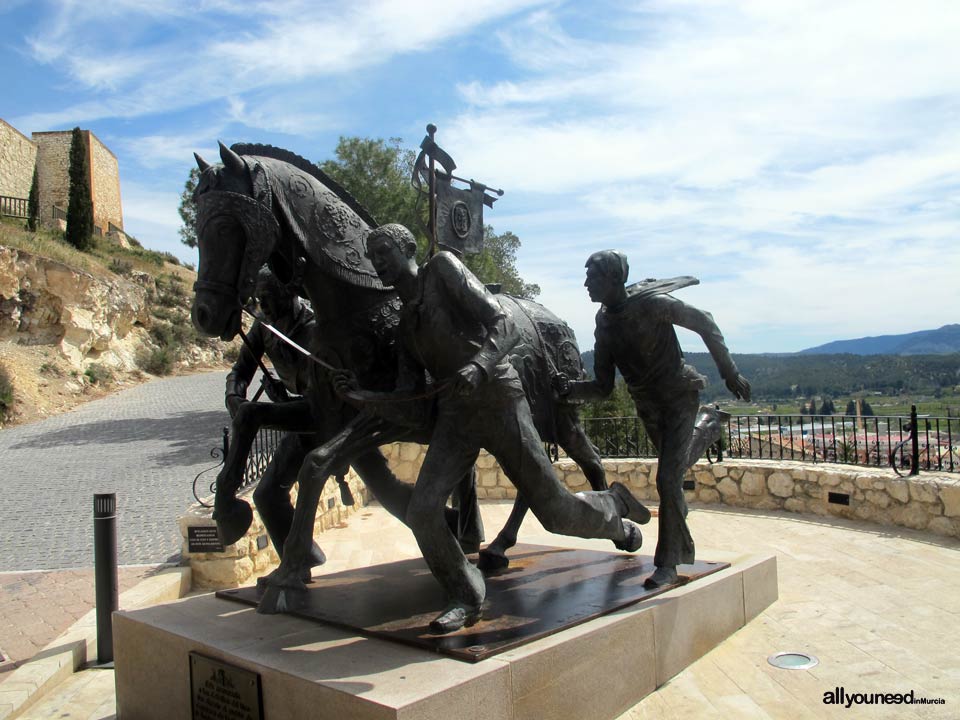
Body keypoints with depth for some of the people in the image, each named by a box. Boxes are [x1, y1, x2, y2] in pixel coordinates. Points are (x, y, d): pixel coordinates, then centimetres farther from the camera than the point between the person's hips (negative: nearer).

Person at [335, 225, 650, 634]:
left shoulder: (442, 267, -1)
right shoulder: (405, 319, 18)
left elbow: (504, 326, -11)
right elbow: (411, 388, 14)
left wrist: (479, 365, -31)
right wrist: (366, 397, -4)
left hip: (500, 402, -6)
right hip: (454, 416, 6)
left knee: (555, 512, 0)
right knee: (422, 511, -11)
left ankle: (613, 506, 34)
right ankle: (466, 600, 8)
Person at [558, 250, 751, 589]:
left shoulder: (653, 304, -22)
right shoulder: (604, 322, -5)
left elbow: (704, 323, -8)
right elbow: (603, 387, -4)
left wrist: (730, 372, -6)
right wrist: (571, 389, -24)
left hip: (679, 398, -6)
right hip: (648, 406, 6)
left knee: (668, 478, -15)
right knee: (672, 475, 24)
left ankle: (667, 564, -2)